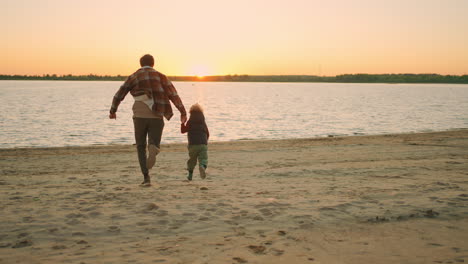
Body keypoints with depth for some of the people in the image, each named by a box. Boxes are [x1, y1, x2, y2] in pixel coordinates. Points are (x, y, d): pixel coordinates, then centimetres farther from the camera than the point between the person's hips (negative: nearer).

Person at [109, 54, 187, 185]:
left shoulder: (133, 77, 8)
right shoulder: (161, 77, 8)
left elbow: (119, 95, 11)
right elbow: (173, 94, -3)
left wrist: (113, 111, 26)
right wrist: (183, 112, -7)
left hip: (140, 116, 0)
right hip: (156, 117, 0)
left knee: (141, 147, 15)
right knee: (154, 144, 3)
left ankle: (146, 177, 6)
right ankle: (153, 148, -36)